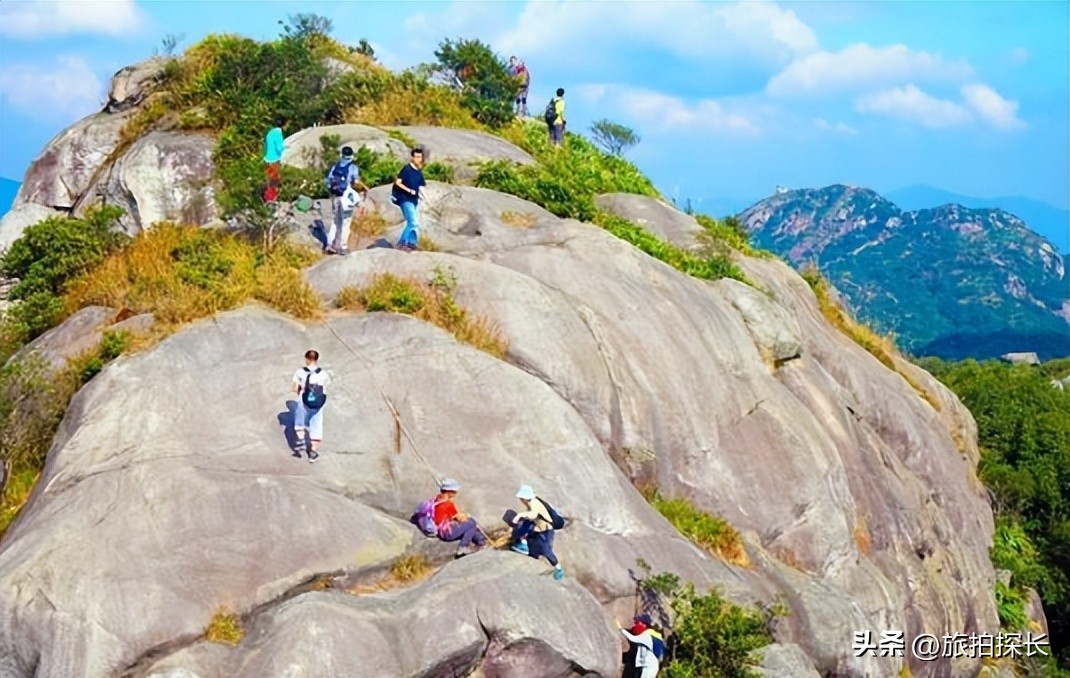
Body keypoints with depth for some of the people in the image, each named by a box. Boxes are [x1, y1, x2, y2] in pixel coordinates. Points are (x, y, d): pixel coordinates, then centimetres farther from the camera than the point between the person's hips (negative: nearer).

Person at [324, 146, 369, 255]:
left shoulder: (335, 166, 9)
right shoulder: (353, 167, -6)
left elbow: (329, 181, 6)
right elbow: (356, 182, -17)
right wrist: (365, 189, -1)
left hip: (335, 196, 5)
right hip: (346, 196, -5)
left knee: (335, 221, 16)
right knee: (345, 222, 4)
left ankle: (330, 245, 14)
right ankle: (342, 247, 7)